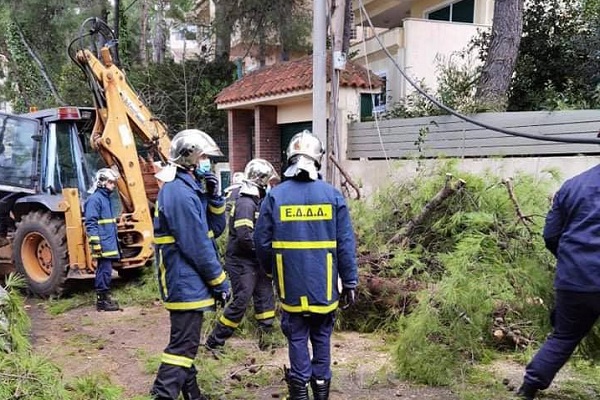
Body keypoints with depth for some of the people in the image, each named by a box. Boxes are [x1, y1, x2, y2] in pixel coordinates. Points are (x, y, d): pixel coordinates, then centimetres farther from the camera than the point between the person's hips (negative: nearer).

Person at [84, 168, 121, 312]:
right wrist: (96, 243, -22)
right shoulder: (95, 199, -13)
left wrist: (115, 240, 23)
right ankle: (102, 301, 1)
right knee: (104, 271, -6)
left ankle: (105, 298, 21)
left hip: (109, 244, 9)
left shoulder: (106, 197, 16)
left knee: (105, 271, 14)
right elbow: (91, 224, -18)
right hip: (103, 244, -9)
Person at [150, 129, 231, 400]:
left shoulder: (184, 189, 13)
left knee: (185, 343, 20)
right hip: (187, 283, -11)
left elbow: (213, 228, 14)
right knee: (182, 345, -5)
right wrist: (220, 282, -13)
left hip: (183, 282, 11)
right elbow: (198, 246, -21)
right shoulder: (181, 193, -20)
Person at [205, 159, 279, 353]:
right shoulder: (245, 203, -20)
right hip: (242, 262, -9)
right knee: (241, 301, -4)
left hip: (254, 261, 9)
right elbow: (245, 237, -27)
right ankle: (214, 342, 8)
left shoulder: (256, 202, 10)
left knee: (265, 297, 12)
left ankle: (266, 338, 22)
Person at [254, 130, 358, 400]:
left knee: (297, 338, 11)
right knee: (322, 337, 15)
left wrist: (271, 271, 16)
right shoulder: (333, 195, -5)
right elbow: (346, 244, -5)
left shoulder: (275, 195, -6)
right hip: (324, 285, 1)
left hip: (291, 286, 0)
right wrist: (350, 282, 3)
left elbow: (262, 242, -2)